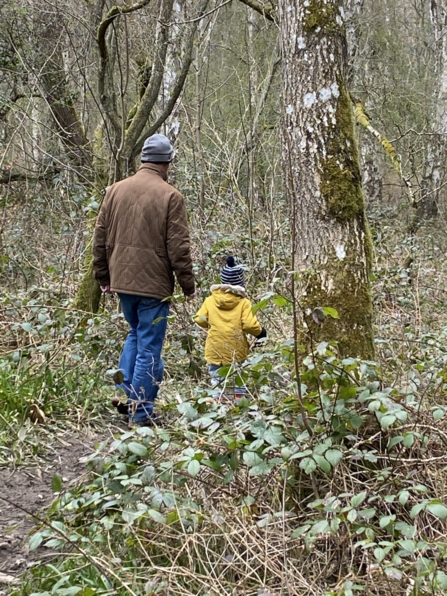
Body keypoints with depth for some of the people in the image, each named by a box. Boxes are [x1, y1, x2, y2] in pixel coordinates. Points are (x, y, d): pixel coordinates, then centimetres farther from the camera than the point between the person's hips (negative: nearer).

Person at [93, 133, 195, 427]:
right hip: (154, 283, -5)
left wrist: (103, 275, 18)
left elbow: (100, 238, 9)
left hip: (122, 280, 5)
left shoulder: (116, 190, 5)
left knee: (135, 334, 25)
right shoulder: (170, 196, -10)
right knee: (149, 346, 3)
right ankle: (141, 411, 7)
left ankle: (123, 392, 16)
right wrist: (188, 284, -2)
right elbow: (179, 247, -11)